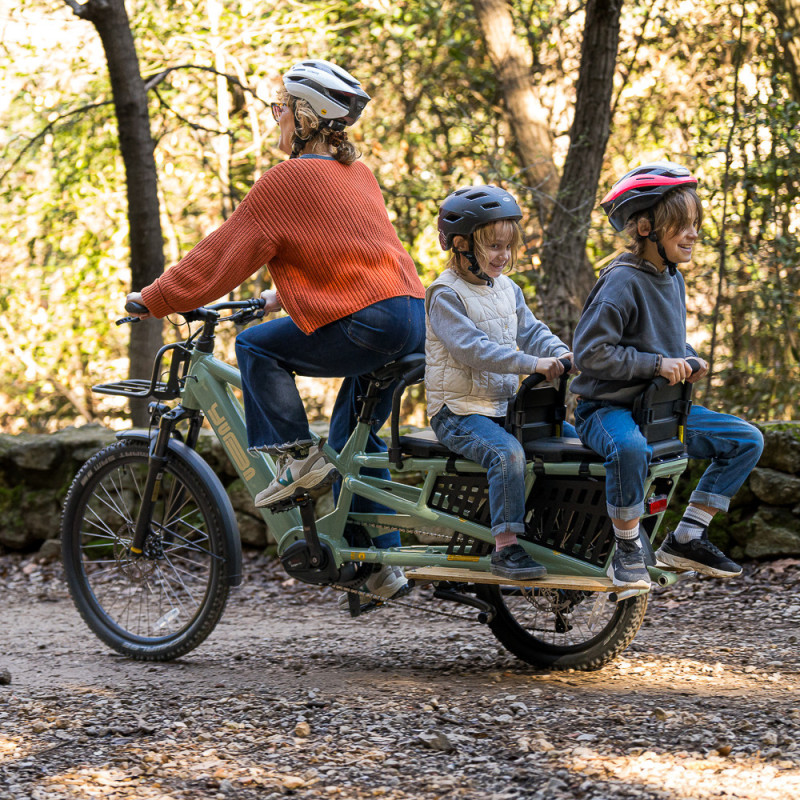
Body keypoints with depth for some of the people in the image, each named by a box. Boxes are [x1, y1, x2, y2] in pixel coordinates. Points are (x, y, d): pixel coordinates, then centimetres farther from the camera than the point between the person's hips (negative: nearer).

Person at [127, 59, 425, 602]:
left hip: (365, 322, -9)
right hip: (414, 319, 9)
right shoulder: (358, 174, 19)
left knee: (256, 346, 7)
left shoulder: (287, 180, -6)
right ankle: (379, 562, 19)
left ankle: (296, 456, -1)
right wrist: (283, 294, 45)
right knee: (354, 436, 20)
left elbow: (222, 255, -3)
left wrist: (153, 299, 7)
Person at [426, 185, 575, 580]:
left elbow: (530, 331, 13)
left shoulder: (506, 288, 14)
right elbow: (472, 348, -24)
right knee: (507, 453, -34)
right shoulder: (445, 295, -13)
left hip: (503, 406, 8)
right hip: (458, 411, -8)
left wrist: (562, 355, -10)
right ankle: (505, 548, -33)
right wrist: (532, 364, -31)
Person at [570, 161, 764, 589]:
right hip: (606, 407, -8)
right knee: (630, 447, -42)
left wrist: (689, 362, 4)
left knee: (747, 440, 0)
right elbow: (589, 351, -23)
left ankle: (685, 539, 3)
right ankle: (627, 553, -23)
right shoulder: (622, 282, -17)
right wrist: (657, 364, -23)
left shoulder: (673, 279, 9)